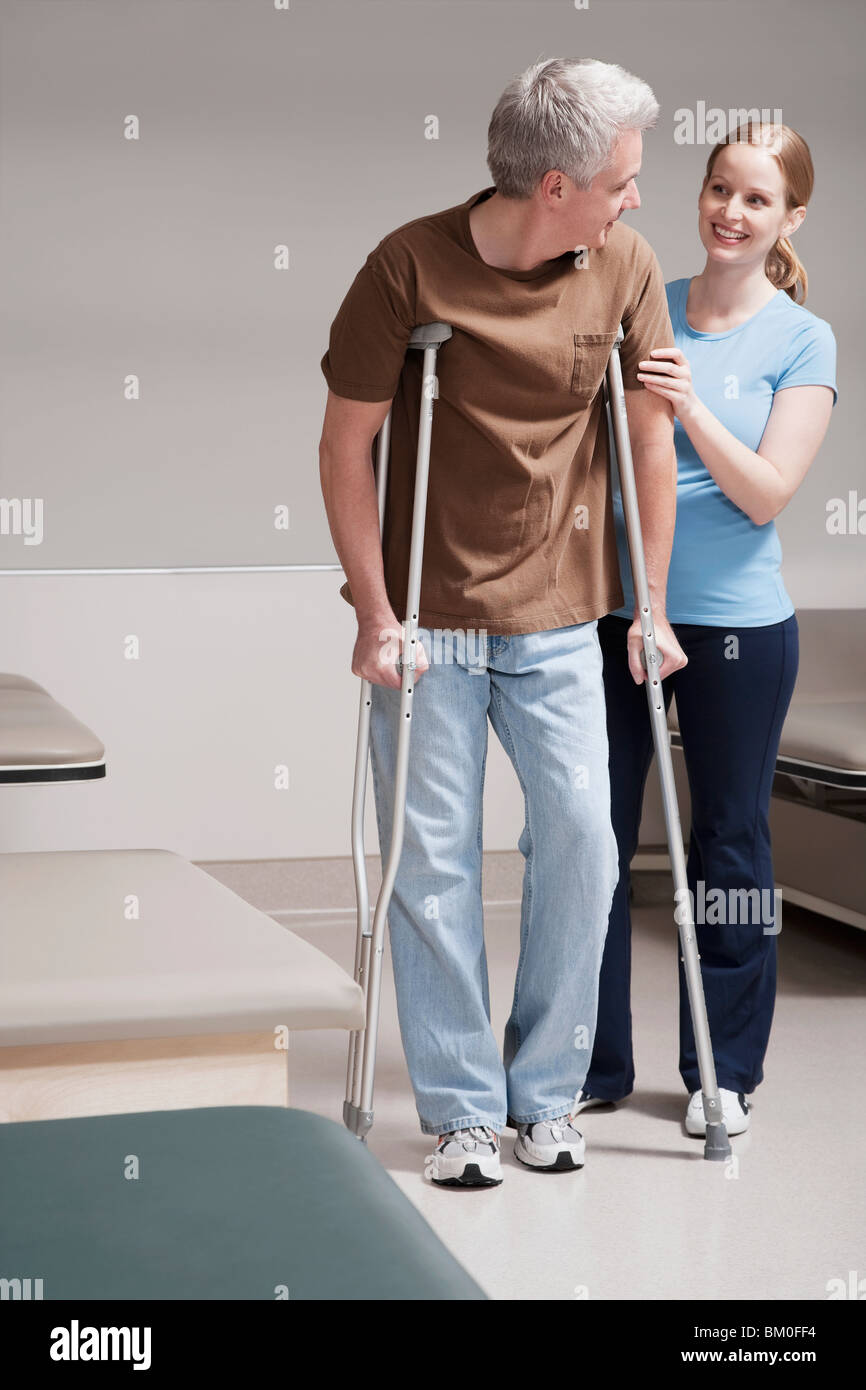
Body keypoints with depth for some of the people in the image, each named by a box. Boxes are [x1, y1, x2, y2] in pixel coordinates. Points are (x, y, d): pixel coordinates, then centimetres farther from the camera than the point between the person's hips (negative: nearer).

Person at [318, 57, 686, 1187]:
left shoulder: (625, 266, -2)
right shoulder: (411, 265, -12)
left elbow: (652, 436, 6)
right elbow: (345, 447, -6)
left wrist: (650, 606, 6)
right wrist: (375, 614, -9)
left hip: (557, 617, 3)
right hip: (428, 616, -3)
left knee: (581, 839, -1)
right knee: (433, 860, 0)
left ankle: (547, 1093, 17)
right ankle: (463, 1111, 14)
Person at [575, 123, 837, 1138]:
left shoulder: (803, 341, -1)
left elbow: (766, 494, -11)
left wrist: (692, 407, -23)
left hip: (734, 620, -3)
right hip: (614, 607, 3)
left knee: (729, 844, 8)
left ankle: (722, 1071, 22)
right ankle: (593, 1061, 19)